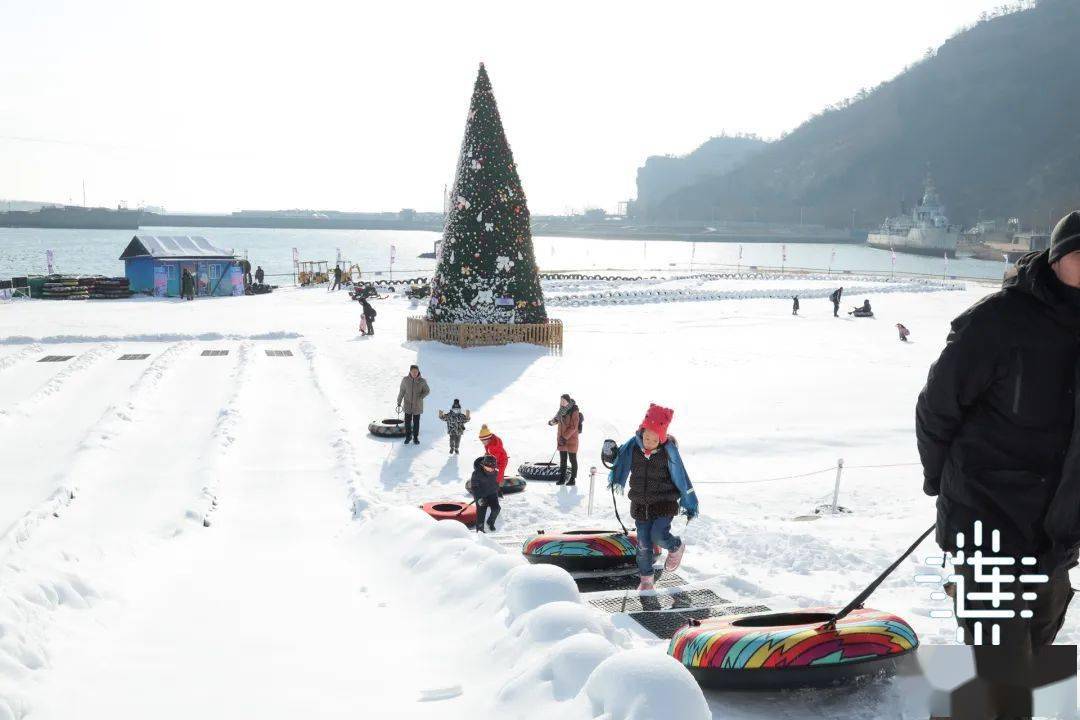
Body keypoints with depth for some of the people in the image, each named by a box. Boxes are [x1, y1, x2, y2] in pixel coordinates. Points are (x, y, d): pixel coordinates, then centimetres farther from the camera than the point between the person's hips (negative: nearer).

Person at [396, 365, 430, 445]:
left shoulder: (422, 381, -12)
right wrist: (399, 403, 3)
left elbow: (427, 391, -1)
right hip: (407, 404, 1)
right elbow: (401, 391, 1)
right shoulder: (405, 380, -8)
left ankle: (415, 437, 25)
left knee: (416, 422, 8)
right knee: (407, 421, 5)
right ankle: (408, 436, 25)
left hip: (417, 405, -1)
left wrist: (420, 398, -16)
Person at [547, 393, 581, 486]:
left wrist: (565, 437, -21)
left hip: (571, 439, -7)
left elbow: (573, 427, -19)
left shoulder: (574, 412, -15)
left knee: (572, 459, 2)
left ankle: (573, 479, 8)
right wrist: (552, 421, -2)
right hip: (561, 439, 7)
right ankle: (562, 478, 16)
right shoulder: (562, 410, 6)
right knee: (562, 460, 10)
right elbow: (557, 418, 22)